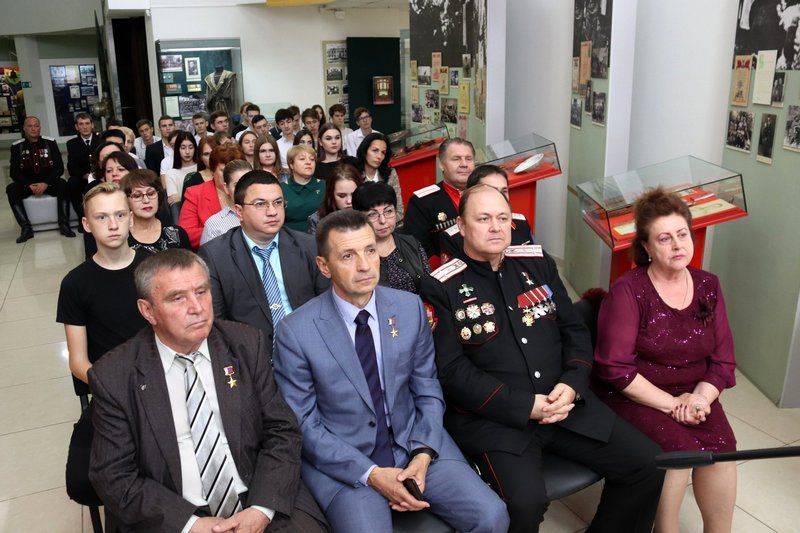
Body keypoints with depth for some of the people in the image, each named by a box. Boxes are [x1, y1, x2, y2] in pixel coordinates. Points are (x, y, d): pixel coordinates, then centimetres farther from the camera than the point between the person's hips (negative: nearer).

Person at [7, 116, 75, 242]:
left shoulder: (50, 142, 0)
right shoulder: (17, 146, 3)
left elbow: (59, 167, -4)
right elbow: (13, 172, -1)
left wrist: (46, 183, -18)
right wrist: (30, 185, -17)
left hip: (49, 182, -1)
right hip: (27, 184, 1)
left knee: (62, 184, -32)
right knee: (11, 189, -27)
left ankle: (64, 224, -30)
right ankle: (26, 228, -28)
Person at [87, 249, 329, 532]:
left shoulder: (247, 344, -2)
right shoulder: (113, 377, -5)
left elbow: (281, 431, 0)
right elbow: (114, 477, -3)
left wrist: (262, 509, -12)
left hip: (258, 504, 1)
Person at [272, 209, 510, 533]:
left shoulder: (410, 308, -2)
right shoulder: (295, 332, -12)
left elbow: (428, 390, 5)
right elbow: (303, 424, -8)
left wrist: (423, 456, -10)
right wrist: (371, 474, -16)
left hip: (413, 443, 3)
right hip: (341, 462, -3)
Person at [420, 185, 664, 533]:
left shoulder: (537, 263, 11)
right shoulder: (441, 288, -5)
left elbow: (574, 330, 11)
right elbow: (452, 371, -11)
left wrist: (572, 386, -7)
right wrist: (526, 407, -16)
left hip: (565, 403, 5)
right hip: (494, 417, -5)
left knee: (648, 465, -2)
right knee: (525, 502, -29)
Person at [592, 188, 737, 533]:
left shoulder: (707, 286, 4)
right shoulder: (628, 291, -13)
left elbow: (723, 361, 5)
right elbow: (615, 368, -17)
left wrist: (700, 397, -13)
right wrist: (671, 404, -18)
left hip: (692, 393, 5)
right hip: (634, 396, -4)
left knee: (721, 448, -21)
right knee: (681, 448, -26)